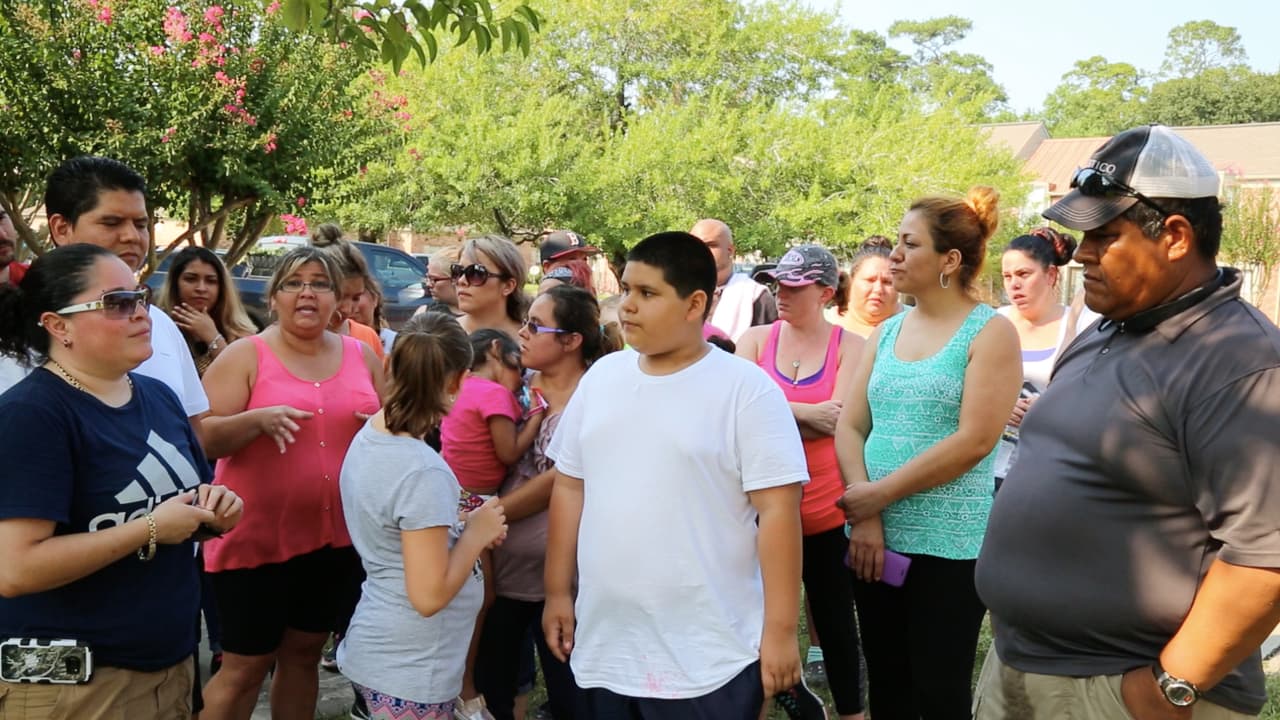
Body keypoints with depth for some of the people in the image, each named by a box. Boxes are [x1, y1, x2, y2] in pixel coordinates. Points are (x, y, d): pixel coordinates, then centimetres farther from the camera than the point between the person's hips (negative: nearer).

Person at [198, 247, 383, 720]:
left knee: (304, 654, 17)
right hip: (257, 536, -4)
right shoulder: (245, 356, -6)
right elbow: (202, 439, -12)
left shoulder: (362, 355, 6)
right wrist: (258, 419, -28)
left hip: (337, 535, 4)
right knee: (245, 667, 4)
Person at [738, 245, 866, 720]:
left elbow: (840, 422, -15)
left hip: (825, 508, -1)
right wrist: (807, 413, -18)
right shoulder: (756, 339, 1)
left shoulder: (850, 346, -4)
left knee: (834, 618, 12)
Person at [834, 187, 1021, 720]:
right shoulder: (886, 331, 10)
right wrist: (864, 515, -10)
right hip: (876, 535, 6)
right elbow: (849, 426, 4)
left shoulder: (990, 332, -7)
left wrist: (880, 494, -14)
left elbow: (974, 441, -17)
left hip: (948, 542, -5)